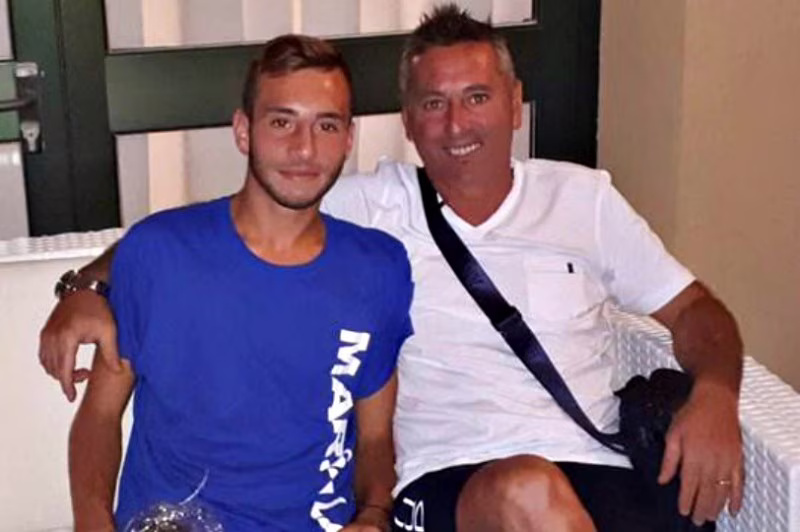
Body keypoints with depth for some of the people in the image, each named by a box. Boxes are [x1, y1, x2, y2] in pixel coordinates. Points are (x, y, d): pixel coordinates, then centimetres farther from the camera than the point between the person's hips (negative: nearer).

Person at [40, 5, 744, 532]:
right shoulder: (370, 207, 10)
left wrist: (715, 393, -5)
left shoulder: (583, 198, 14)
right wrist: (90, 286, -7)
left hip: (595, 475, 1)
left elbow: (693, 309, 17)